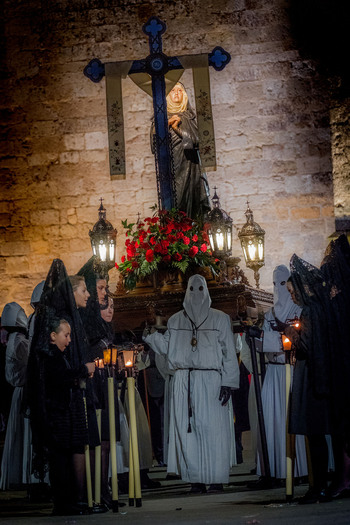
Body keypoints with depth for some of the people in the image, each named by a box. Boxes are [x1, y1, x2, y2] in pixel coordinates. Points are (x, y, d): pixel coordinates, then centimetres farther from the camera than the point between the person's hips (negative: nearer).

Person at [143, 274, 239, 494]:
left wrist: (228, 382, -6)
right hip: (184, 382, 3)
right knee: (187, 429, -1)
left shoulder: (220, 319, 6)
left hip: (211, 380, -2)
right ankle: (196, 479, 5)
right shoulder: (176, 321, 15)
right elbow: (167, 347, 14)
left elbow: (229, 353, 2)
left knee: (213, 428, -5)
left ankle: (216, 478, 2)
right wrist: (150, 336, 0)